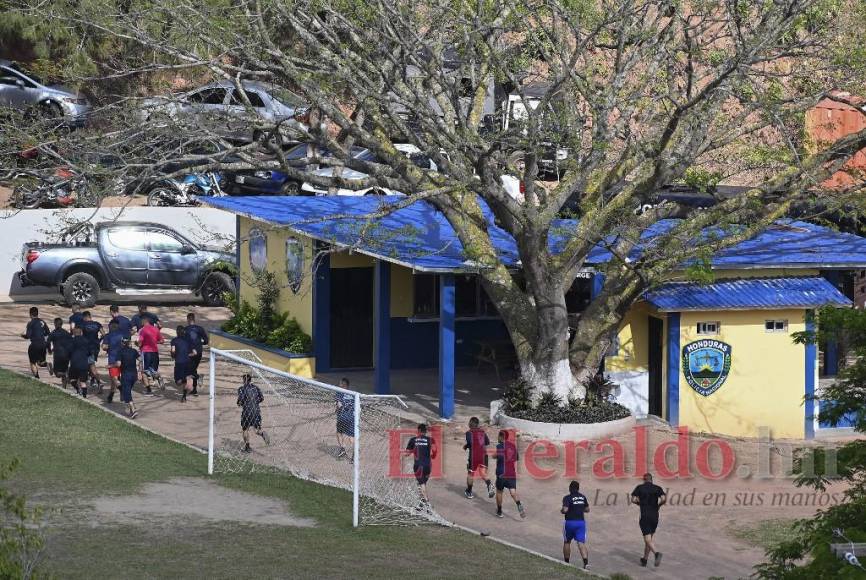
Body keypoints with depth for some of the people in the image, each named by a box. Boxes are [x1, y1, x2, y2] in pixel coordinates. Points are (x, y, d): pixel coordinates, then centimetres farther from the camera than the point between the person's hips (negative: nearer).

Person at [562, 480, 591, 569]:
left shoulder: (567, 498, -10)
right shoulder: (583, 497, 7)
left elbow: (565, 510, -21)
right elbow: (587, 510, 13)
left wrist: (561, 511, 1)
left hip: (570, 522, -3)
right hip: (581, 522, 3)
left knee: (567, 542, 16)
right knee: (581, 543, -4)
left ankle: (566, 562, 24)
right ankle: (586, 562, -22)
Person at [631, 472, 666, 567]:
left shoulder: (640, 488, 3)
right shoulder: (657, 488, 5)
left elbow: (633, 499, -8)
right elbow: (664, 498, -11)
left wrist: (640, 503, 12)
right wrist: (658, 505, 7)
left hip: (645, 516, -3)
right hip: (655, 517, 3)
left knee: (648, 540, -8)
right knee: (649, 538, 20)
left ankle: (656, 553, -36)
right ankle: (644, 560, 25)